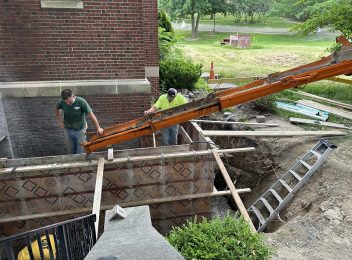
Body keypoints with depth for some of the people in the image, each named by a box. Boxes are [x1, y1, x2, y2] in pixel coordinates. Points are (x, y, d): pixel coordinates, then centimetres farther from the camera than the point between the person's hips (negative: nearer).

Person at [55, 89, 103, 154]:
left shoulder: (81, 102, -27)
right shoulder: (62, 102, -16)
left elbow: (91, 115, -23)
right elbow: (56, 109, 8)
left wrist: (98, 128, -21)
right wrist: (59, 121, -1)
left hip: (80, 130, -3)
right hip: (68, 130, 3)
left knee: (79, 152, 9)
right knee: (72, 150, 21)